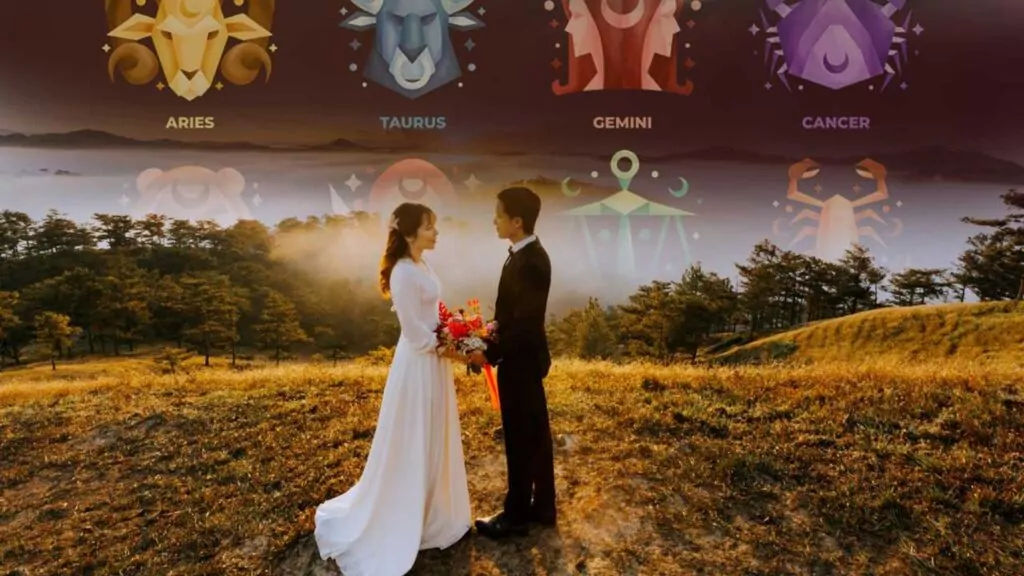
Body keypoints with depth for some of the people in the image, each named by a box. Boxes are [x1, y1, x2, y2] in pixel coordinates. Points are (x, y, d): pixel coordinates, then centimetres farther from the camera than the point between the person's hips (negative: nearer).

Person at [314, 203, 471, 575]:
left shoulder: (421, 267, 9)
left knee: (434, 441, 19)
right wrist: (450, 349, -13)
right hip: (419, 364, -10)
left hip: (435, 361, 10)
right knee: (412, 445, 4)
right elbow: (415, 331, -21)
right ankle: (404, 520, 22)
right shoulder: (404, 272, -20)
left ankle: (431, 514, 36)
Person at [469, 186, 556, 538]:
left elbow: (523, 321, -25)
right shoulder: (528, 255, 7)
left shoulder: (529, 262, -23)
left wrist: (491, 354, -18)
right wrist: (493, 348, 9)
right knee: (535, 435, 17)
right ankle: (541, 507, 31)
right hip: (525, 358, 10)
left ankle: (517, 515, 19)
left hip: (519, 361, -10)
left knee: (520, 440, 4)